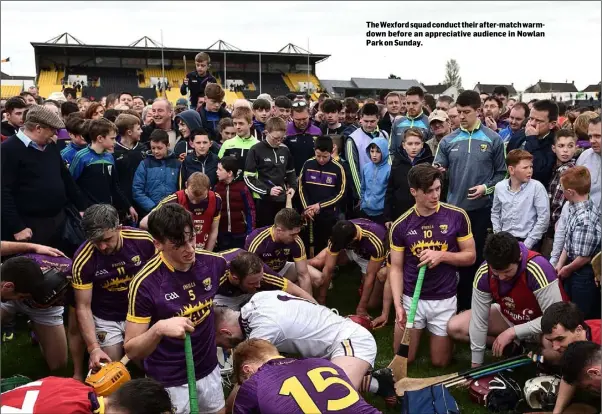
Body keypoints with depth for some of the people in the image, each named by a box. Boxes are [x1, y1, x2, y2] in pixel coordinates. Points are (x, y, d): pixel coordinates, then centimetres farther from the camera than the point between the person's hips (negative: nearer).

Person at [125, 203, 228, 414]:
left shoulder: (214, 263, -10)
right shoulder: (145, 283, -23)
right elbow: (131, 350, -18)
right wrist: (158, 329, -35)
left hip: (209, 371, 4)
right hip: (170, 383, -4)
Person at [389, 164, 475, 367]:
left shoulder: (457, 216, -10)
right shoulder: (401, 225, -7)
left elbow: (470, 256, -3)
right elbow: (396, 268, -3)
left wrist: (442, 255, -21)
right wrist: (397, 305, -14)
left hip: (444, 299, 0)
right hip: (411, 298, 1)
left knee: (440, 362, 10)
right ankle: (421, 330, 38)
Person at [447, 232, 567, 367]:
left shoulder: (538, 269, -35)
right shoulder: (483, 273, -23)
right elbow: (479, 320, -16)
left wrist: (512, 332, -29)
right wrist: (476, 364, -13)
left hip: (541, 323, -4)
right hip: (508, 316, 4)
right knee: (454, 328, -11)